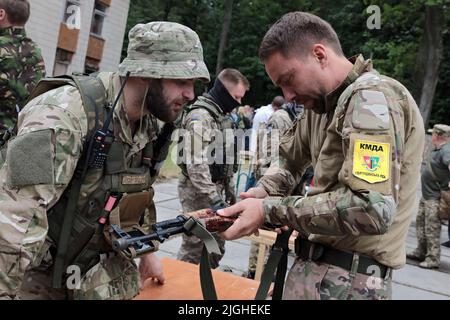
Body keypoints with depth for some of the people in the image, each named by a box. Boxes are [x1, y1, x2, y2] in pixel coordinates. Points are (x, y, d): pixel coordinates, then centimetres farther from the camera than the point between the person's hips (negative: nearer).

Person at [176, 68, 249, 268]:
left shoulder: (222, 115, 15)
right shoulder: (199, 116, -17)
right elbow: (196, 164, -24)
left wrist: (229, 189, 18)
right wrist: (214, 199, -26)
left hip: (215, 189, 10)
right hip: (199, 192, -9)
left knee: (216, 248, 16)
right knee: (194, 249, -2)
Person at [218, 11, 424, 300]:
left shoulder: (372, 96, -17)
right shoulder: (322, 104, 10)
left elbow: (372, 208, -29)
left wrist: (269, 210, -24)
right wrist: (262, 192, -3)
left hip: (346, 279, -8)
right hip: (319, 266, 8)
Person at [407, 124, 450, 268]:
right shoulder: (438, 149, 11)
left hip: (435, 198, -10)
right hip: (427, 195, 10)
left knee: (432, 228, -5)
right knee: (420, 223, 18)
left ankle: (433, 259, 4)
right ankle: (421, 252, 30)